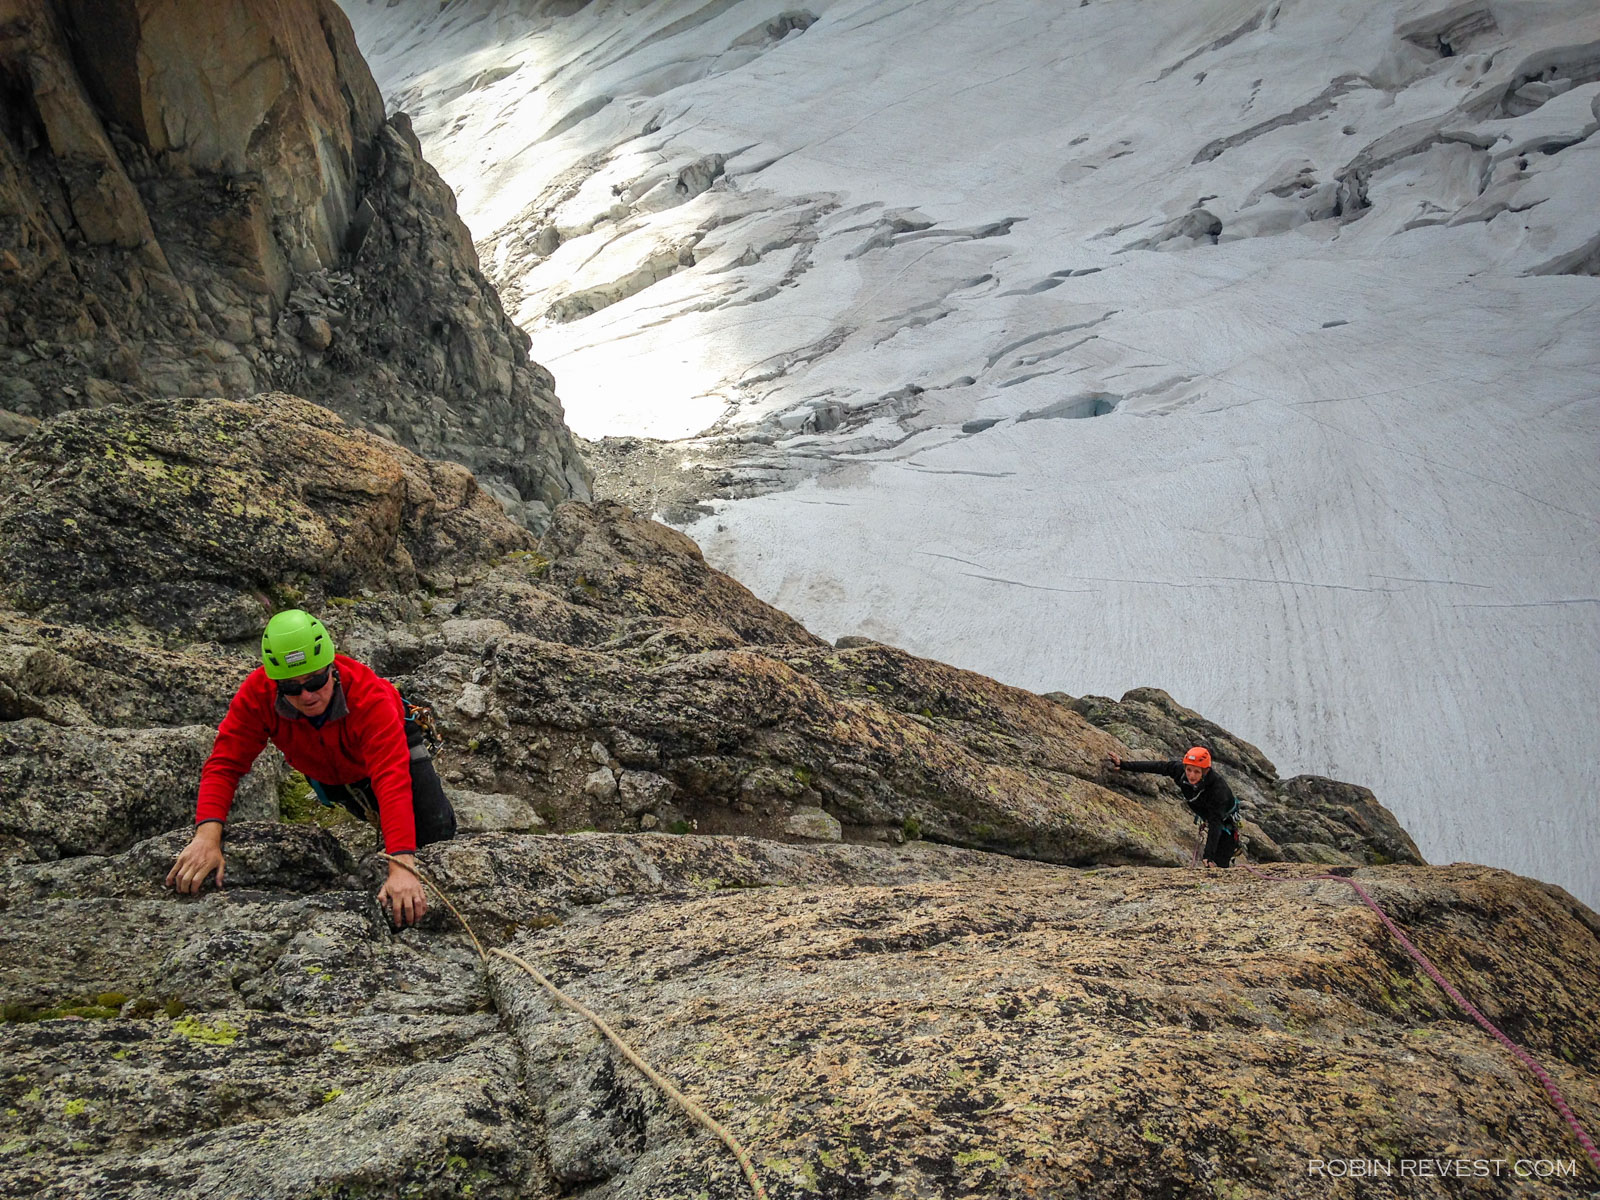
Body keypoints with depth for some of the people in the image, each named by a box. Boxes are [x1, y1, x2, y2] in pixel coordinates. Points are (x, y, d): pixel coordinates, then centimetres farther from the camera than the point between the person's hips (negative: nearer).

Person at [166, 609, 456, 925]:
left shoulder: (370, 696, -46)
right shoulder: (258, 692, -37)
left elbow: (392, 778, -55)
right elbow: (225, 763, -37)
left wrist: (401, 866, -66)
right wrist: (208, 834, -55)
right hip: (327, 774, 3)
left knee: (437, 833, -9)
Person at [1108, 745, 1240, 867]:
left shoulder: (1219, 789, -39)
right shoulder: (1180, 770, -26)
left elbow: (1215, 824, -41)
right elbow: (1155, 767, -14)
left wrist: (1208, 857, -47)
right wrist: (1122, 765, -12)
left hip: (1226, 821, -5)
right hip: (1206, 816, 5)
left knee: (1218, 864, -12)